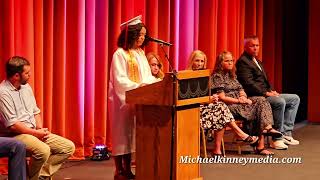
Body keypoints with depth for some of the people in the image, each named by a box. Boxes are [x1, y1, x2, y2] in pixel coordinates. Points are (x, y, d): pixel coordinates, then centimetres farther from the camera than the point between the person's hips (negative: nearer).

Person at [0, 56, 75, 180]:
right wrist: (36, 133, -14)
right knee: (43, 150, -36)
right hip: (15, 135, -9)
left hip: (33, 132, 9)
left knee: (69, 147, -3)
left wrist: (40, 129, 0)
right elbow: (12, 125, -21)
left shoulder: (26, 87, 12)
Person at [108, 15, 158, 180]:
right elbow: (120, 80, -18)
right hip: (123, 99, -7)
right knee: (122, 133, -3)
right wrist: (138, 86, -27)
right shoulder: (120, 54, -11)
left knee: (132, 133, 8)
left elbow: (147, 76, 13)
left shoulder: (140, 53, 13)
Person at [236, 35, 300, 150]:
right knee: (280, 102, -33)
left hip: (265, 94, 11)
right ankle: (277, 139, -26)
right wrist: (266, 93, -21)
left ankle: (286, 133, -1)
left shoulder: (256, 60, 22)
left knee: (295, 98, 6)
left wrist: (271, 91, 6)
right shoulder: (243, 62, -11)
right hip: (254, 97, -11)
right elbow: (248, 83, -20)